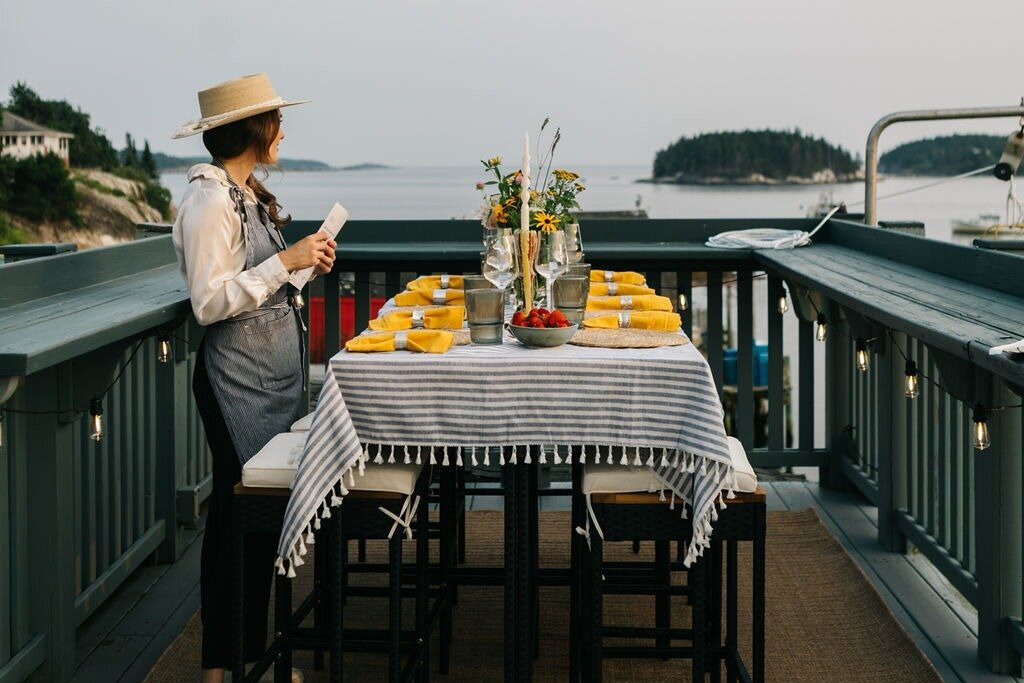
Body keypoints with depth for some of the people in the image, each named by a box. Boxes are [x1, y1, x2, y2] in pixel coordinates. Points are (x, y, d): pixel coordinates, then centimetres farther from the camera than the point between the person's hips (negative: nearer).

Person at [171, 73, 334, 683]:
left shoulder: (249, 194, 14)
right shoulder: (210, 200, -15)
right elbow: (210, 302, -21)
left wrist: (306, 263, 8)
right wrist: (285, 262, -22)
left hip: (277, 371, 9)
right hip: (240, 377, -9)